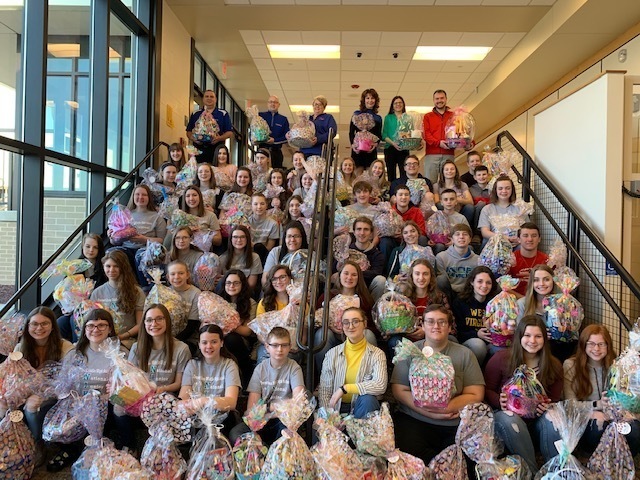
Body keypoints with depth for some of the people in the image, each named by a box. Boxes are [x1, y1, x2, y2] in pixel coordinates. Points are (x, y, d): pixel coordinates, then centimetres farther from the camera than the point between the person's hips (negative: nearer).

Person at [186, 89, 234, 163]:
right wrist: (193, 138, -6)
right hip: (199, 150, 2)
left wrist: (220, 138, -14)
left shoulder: (223, 114, 10)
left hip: (216, 150, -2)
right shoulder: (195, 115, 17)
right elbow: (189, 131, 16)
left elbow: (230, 132, 4)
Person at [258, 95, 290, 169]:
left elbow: (287, 137, 4)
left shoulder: (283, 119, 14)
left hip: (276, 151, 1)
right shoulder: (260, 116, 10)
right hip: (262, 150, -1)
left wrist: (274, 140, -10)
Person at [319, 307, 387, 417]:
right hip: (337, 408, -1)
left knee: (368, 399, -31)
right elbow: (324, 389, -1)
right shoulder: (332, 353, 2)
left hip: (363, 405, 2)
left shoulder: (376, 354, -3)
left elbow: (380, 385, -19)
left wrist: (344, 388, -19)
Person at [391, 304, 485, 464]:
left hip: (456, 425, 0)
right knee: (408, 450, -29)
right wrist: (429, 413, -15)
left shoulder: (464, 354, 7)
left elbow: (475, 395, 0)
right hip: (414, 420, 0)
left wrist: (445, 408, -17)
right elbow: (399, 390, 0)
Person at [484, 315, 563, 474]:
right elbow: (487, 390, -2)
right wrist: (499, 402, -24)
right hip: (509, 414, -2)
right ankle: (532, 471, -24)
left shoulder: (554, 365, 2)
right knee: (509, 420, -37)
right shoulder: (501, 358, -8)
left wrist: (548, 407, -18)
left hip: (538, 418, 2)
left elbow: (555, 400, 7)